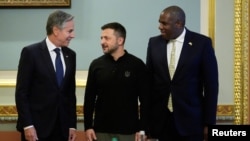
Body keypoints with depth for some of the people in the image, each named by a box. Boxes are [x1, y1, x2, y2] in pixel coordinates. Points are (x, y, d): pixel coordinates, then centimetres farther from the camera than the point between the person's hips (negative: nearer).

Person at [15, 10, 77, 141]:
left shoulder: (70, 55, 10)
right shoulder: (31, 52, -7)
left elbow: (70, 92, 13)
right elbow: (21, 92, -9)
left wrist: (72, 125, 9)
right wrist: (27, 125, -14)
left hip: (62, 127, 5)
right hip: (37, 126, -5)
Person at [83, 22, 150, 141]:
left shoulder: (137, 65, -2)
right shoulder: (96, 65, 3)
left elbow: (145, 100, -1)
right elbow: (89, 99, 7)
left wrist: (143, 129, -6)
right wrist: (88, 126, 1)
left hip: (128, 130, -2)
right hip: (101, 130, 2)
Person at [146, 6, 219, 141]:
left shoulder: (202, 43, -4)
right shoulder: (154, 43, 5)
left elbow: (211, 85, -3)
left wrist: (209, 122, -5)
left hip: (191, 119, -2)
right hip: (160, 120, 2)